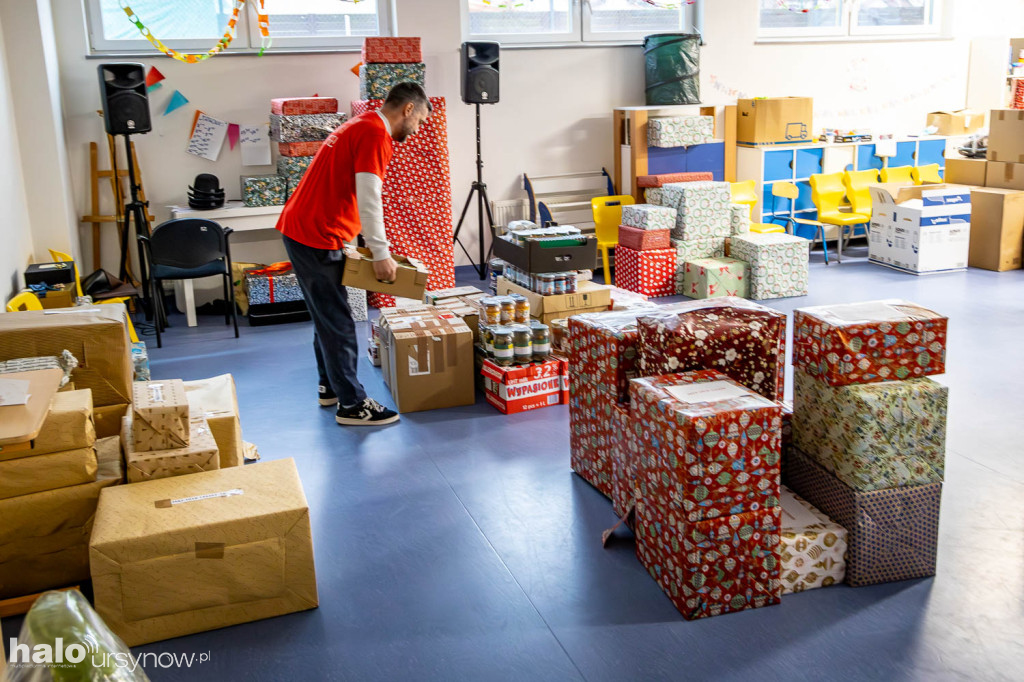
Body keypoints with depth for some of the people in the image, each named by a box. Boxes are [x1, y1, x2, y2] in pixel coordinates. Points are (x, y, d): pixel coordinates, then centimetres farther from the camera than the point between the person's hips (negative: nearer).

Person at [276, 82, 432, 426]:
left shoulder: (361, 126, 18)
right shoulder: (376, 134, -15)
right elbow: (368, 199, -22)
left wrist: (374, 244, 20)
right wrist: (381, 254, -17)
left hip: (299, 228, 10)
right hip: (317, 238, -10)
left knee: (327, 317, 19)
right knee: (338, 323, -4)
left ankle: (330, 387, 31)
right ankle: (352, 405, 3)